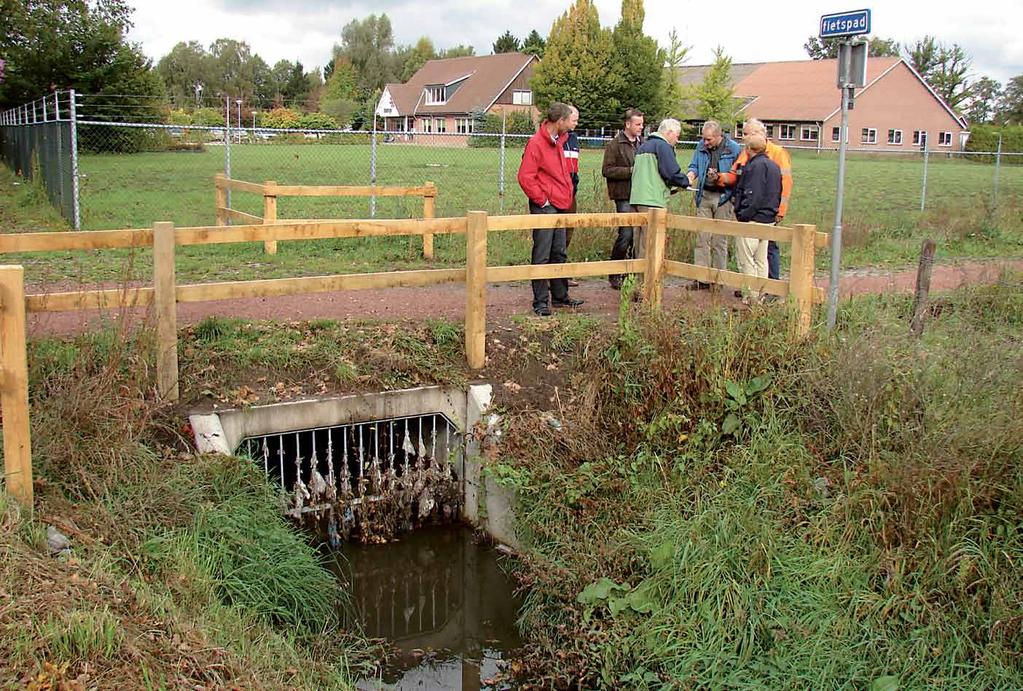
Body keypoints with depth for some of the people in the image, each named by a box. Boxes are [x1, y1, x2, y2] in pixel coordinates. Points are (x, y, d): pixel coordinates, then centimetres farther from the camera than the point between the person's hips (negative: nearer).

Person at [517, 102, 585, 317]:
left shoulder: (558, 141, 14)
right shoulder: (536, 143, -13)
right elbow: (525, 177, -18)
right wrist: (542, 200, -14)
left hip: (560, 206, 9)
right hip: (544, 207, -9)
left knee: (559, 254, 15)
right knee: (542, 256, -5)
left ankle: (560, 296, 24)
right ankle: (541, 302, -1)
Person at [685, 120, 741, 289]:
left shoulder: (734, 149, -4)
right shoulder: (701, 146, 7)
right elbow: (694, 166, 15)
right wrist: (691, 175, -6)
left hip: (723, 198, -3)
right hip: (704, 196, 4)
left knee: (720, 240, 2)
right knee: (702, 238, 0)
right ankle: (701, 278, 2)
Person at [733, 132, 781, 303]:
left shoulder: (756, 166, -16)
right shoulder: (773, 165, 14)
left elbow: (753, 196, -22)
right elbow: (778, 194, 18)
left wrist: (743, 215, -15)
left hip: (752, 219, -10)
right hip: (768, 219, 10)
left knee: (746, 260, -3)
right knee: (761, 259, 15)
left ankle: (753, 296, -3)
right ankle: (761, 295, 21)